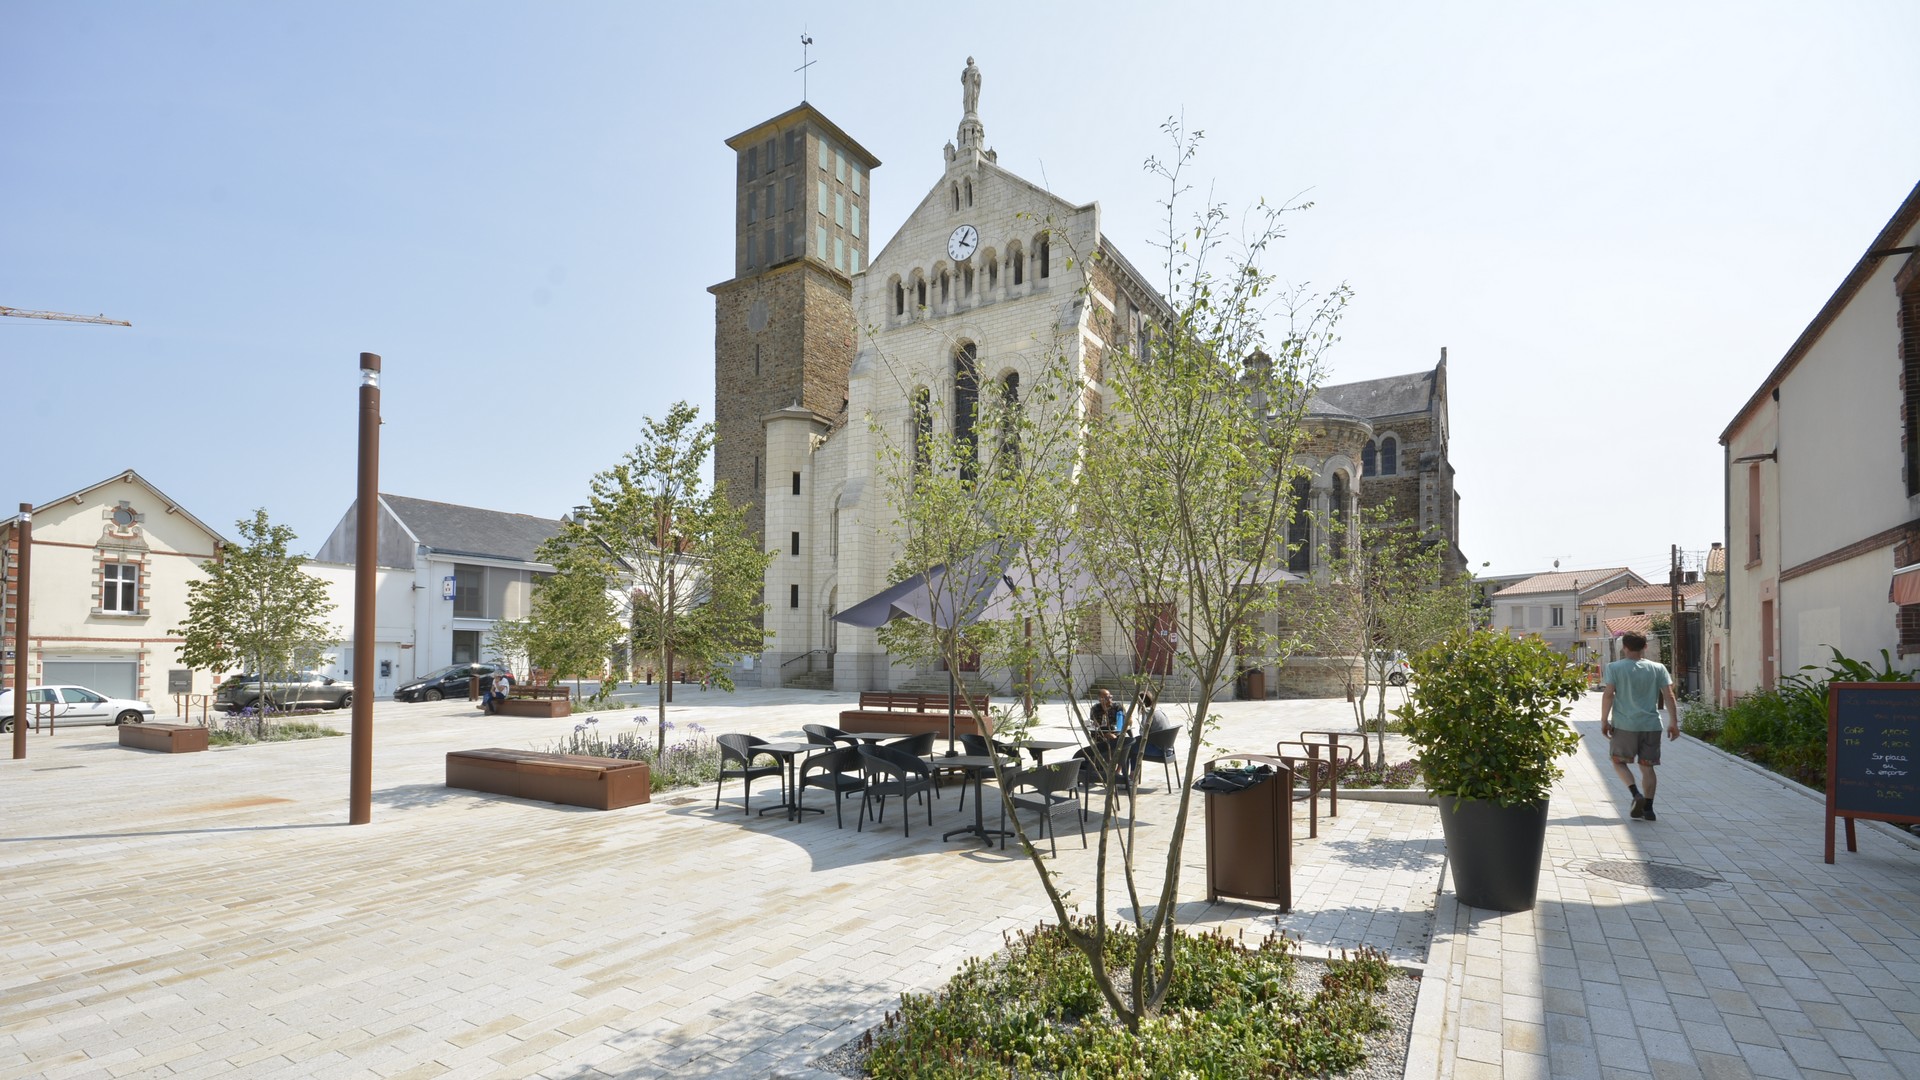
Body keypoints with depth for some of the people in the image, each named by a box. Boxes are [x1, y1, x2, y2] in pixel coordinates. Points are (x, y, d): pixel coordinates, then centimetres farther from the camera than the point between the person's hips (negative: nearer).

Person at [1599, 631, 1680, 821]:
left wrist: (1604, 720, -2)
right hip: (1651, 725, 3)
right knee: (1647, 766, 10)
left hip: (1624, 725, -3)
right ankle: (1648, 808, 9)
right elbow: (1669, 696, -1)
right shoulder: (1658, 668, 2)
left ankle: (1636, 794, -8)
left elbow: (1608, 695, -9)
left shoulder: (1614, 668, -5)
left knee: (1619, 761, 12)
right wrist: (1673, 722, 5)